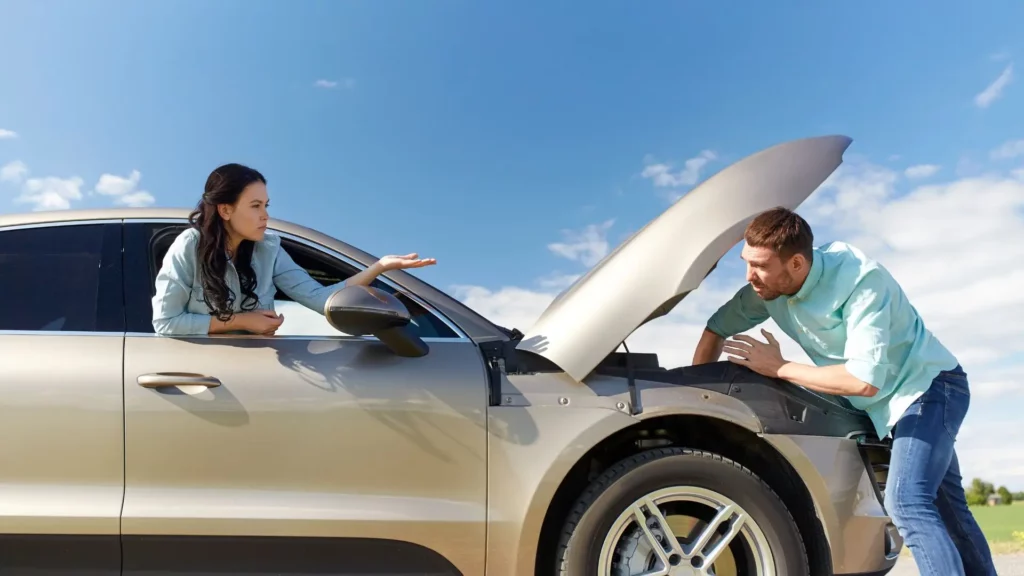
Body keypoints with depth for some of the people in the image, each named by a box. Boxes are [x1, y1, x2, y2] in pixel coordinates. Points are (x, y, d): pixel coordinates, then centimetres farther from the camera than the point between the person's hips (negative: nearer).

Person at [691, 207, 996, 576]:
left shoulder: (861, 280, -32)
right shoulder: (769, 288, -13)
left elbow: (865, 380, -36)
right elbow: (717, 329, -1)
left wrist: (778, 368, -27)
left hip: (930, 386, -7)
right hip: (884, 406, 7)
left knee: (905, 502, -25)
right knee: (946, 512, 16)